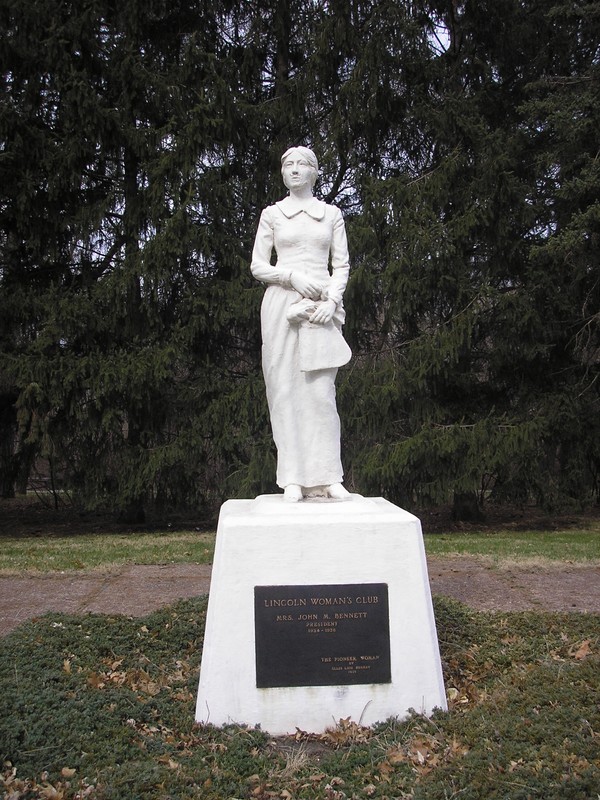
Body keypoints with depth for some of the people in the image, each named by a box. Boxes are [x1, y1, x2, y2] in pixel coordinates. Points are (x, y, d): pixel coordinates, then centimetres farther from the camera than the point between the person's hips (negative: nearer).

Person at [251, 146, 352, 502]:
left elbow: (342, 266, 10)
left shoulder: (332, 214, 14)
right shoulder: (272, 214, 12)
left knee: (321, 389, -7)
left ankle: (326, 476, -2)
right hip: (282, 304, 0)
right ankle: (294, 478, -2)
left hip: (322, 308, 0)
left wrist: (332, 301, -7)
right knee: (286, 389, -5)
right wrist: (293, 276, -10)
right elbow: (257, 266, 7)